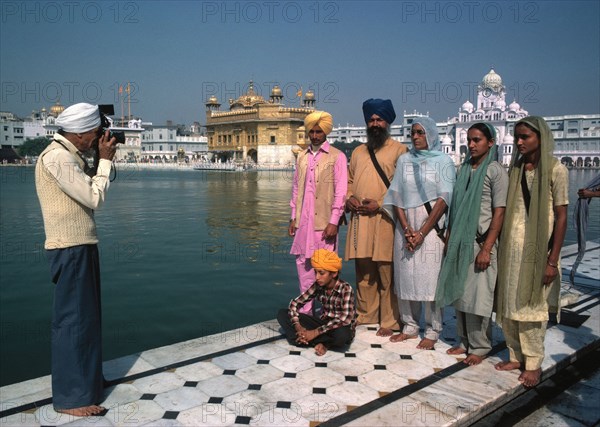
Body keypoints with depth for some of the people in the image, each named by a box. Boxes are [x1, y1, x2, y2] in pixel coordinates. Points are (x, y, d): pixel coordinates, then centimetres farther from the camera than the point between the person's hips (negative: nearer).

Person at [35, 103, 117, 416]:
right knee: (73, 319, -3)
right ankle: (70, 397, 7)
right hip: (70, 249, -10)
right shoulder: (57, 157, -17)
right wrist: (105, 159, -11)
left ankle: (87, 377, 34)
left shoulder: (69, 155, 14)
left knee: (86, 315, 19)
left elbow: (88, 189, 13)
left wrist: (101, 161, 7)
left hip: (82, 246, 10)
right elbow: (94, 198, -20)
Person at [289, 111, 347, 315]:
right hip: (303, 222, 5)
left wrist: (333, 222, -13)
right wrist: (294, 217, 12)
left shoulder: (337, 157, -2)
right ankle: (305, 310, 20)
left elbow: (340, 191, -7)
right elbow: (296, 188, 16)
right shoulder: (302, 156, 13)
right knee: (303, 264, 9)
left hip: (324, 222, -5)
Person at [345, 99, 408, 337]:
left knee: (386, 273, -3)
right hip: (359, 218, 5)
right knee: (363, 272, 9)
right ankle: (365, 316, 21)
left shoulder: (399, 150, 2)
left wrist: (380, 203, -14)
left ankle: (389, 322, 7)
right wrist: (348, 197, 3)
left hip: (384, 219, -5)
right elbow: (349, 180, 23)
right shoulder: (358, 152, 21)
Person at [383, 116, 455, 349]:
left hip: (431, 227, -3)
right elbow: (396, 196, 6)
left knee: (430, 277, -3)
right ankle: (410, 326, 18)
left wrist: (422, 232, -12)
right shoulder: (404, 160, 12)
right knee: (405, 276, 5)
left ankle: (432, 332, 8)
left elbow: (443, 199, -6)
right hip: (405, 227, 4)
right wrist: (406, 229, -6)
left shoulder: (444, 161, 2)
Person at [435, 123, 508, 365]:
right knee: (458, 293, 9)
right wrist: (449, 238, 10)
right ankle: (464, 342, 22)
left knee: (478, 297, 0)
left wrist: (486, 249, -15)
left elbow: (499, 212, -9)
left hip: (481, 242, -5)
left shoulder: (496, 171, -5)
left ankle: (480, 347, 14)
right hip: (459, 241, 6)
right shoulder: (464, 169, 13)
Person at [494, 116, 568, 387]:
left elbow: (561, 217, -8)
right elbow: (507, 210, 10)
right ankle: (516, 356, 23)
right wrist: (502, 247, 6)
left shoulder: (555, 170, -6)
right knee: (509, 303, 8)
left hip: (538, 246, -5)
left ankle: (533, 363, 17)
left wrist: (553, 260, -11)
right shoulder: (515, 169, 9)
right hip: (512, 246, 5)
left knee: (532, 305, 2)